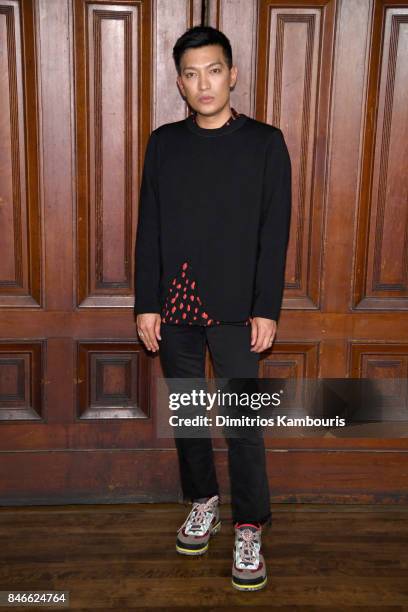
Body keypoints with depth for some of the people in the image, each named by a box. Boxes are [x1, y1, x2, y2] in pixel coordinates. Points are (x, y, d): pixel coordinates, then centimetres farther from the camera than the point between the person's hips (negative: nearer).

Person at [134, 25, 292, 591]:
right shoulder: (164, 142, 6)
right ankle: (204, 503, 34)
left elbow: (275, 231, -4)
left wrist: (266, 308, -9)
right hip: (175, 304, 4)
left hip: (234, 307, -3)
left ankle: (249, 529, 17)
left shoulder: (265, 142, -2)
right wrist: (147, 303, 0)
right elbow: (149, 227, 5)